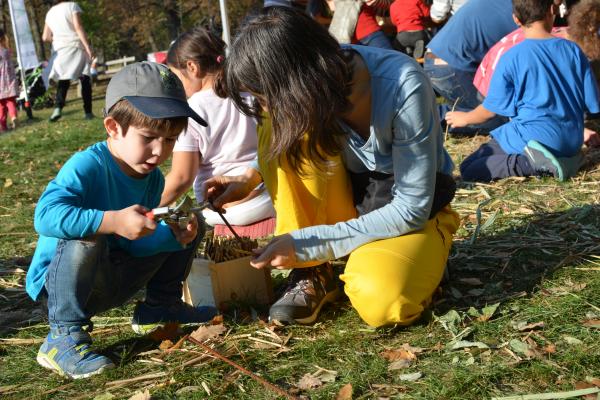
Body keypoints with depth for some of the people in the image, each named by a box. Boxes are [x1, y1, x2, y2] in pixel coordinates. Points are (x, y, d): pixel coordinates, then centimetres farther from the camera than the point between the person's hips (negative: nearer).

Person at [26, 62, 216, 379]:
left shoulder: (153, 177, -1)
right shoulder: (86, 166, -26)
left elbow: (138, 243, -1)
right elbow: (46, 216, -41)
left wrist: (175, 235, -20)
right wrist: (113, 221, -47)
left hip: (114, 278, 7)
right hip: (59, 281, -7)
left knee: (187, 226, 8)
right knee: (86, 237, -41)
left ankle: (159, 308, 21)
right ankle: (63, 338, -26)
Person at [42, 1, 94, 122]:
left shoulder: (50, 13, 12)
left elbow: (45, 37, 12)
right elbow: (78, 27, -12)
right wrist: (88, 47, -14)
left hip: (60, 50, 4)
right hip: (77, 48, -4)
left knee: (63, 81, 7)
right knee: (85, 80, 4)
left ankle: (58, 107, -17)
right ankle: (88, 112, 1)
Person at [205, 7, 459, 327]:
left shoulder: (404, 87, -30)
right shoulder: (318, 78, -15)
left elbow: (412, 209, -26)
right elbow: (282, 148, 9)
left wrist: (307, 244, -28)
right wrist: (252, 178, -10)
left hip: (414, 212, -4)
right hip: (350, 201, 5)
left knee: (380, 302, -35)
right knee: (280, 130, -21)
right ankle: (312, 272, -13)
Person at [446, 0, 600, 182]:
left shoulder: (511, 58, -10)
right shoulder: (573, 50, -1)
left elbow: (492, 109, -2)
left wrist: (465, 118, 18)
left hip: (534, 138, -5)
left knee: (469, 171, -2)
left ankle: (532, 163, -19)